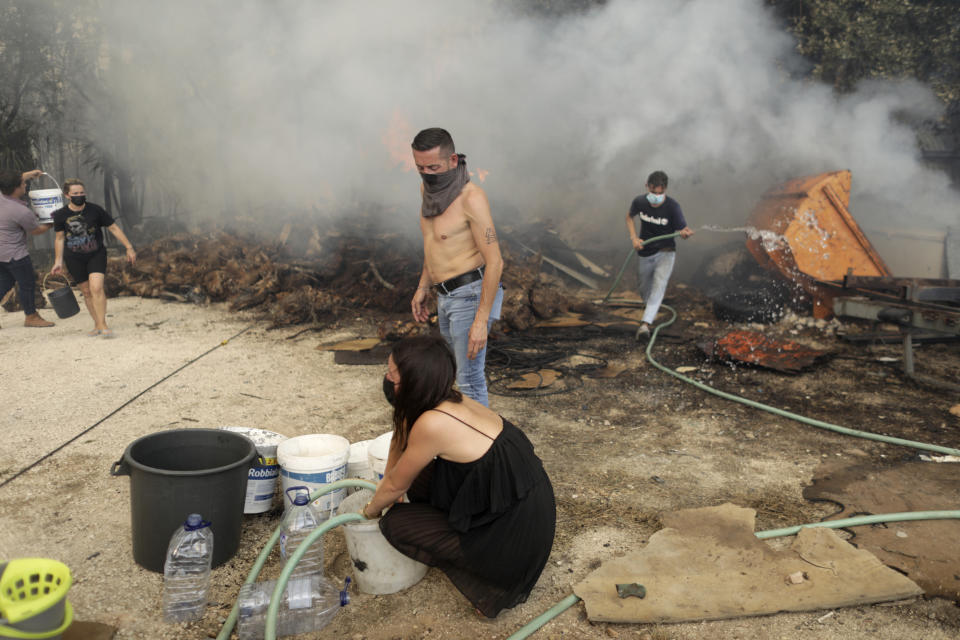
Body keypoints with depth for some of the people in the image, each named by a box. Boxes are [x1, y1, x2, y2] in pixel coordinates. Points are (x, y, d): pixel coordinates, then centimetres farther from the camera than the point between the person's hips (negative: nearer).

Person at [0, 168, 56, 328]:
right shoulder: (23, 212, -24)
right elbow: (36, 231, -7)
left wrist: (30, 174, 25)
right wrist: (50, 224, 10)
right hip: (14, 254, -8)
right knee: (28, 284, 6)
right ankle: (31, 317, 18)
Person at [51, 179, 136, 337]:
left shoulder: (95, 210, -8)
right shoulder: (60, 215, -4)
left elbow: (114, 228, -1)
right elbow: (60, 238, 8)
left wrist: (129, 248, -3)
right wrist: (58, 261, 10)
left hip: (96, 254, -2)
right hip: (74, 258, 2)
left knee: (96, 288, -18)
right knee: (87, 292, 6)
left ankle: (103, 324, -12)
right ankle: (97, 325, 17)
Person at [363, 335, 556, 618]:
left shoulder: (432, 424, -24)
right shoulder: (454, 401, -1)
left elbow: (396, 486, -6)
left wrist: (371, 510, 13)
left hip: (513, 541, -8)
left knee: (395, 523, 2)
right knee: (418, 478, 13)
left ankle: (482, 580, 7)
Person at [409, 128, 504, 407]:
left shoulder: (472, 197, -19)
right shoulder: (430, 188, 6)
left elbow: (495, 262, -19)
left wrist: (481, 321, -22)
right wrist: (422, 288, 19)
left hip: (472, 295, -8)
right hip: (447, 297, 8)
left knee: (469, 379, -6)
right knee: (465, 370, 20)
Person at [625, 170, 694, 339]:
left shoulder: (672, 206, -21)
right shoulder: (639, 202, -12)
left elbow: (682, 230, -19)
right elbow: (630, 216, 8)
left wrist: (686, 233, -44)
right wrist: (634, 237, -6)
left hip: (665, 253, -3)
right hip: (645, 252, 3)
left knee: (659, 286, -21)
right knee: (645, 287, 20)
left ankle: (645, 324, -27)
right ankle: (648, 305, 54)